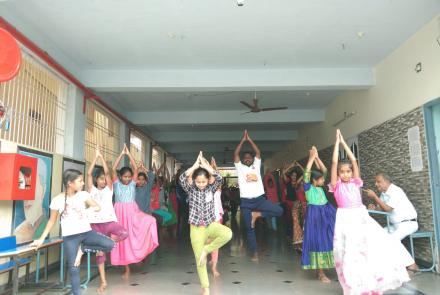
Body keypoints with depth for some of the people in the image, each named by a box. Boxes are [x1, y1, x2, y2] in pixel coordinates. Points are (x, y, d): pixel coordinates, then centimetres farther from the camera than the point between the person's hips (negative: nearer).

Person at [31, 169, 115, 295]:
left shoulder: (83, 195, -2)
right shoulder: (57, 200, -6)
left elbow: (97, 207, -8)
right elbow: (52, 221, 4)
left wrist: (88, 208, -30)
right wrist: (41, 239, 4)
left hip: (86, 232, 2)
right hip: (70, 237, -2)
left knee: (109, 245, -17)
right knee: (74, 268, 0)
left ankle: (83, 248, 1)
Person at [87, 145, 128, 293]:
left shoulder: (109, 188, 7)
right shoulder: (92, 189, 8)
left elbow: (107, 172, -5)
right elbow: (89, 173, -5)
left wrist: (102, 157, -4)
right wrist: (96, 157, -6)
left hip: (109, 221, -1)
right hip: (96, 223, 1)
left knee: (124, 233, -29)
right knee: (99, 252, 4)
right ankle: (103, 282, 15)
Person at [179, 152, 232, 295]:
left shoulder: (211, 189, -1)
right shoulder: (191, 190, -3)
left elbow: (219, 178, -19)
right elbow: (182, 179, -21)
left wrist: (205, 165, -17)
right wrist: (195, 165, -19)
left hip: (211, 224, 1)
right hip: (196, 228, -1)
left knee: (227, 233, -30)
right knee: (199, 259, 2)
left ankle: (206, 249, -8)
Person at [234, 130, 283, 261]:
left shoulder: (256, 166, 14)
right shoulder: (240, 167, 8)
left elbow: (258, 152, 5)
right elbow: (236, 154, -3)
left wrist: (250, 140, 4)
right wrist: (243, 140, -2)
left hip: (260, 199, 2)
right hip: (246, 202, -1)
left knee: (279, 210, -18)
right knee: (249, 228, 2)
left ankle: (256, 214, -4)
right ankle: (254, 253, 14)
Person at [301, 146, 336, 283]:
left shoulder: (320, 187, 8)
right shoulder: (308, 187, -9)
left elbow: (324, 170, 9)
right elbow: (307, 172, -21)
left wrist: (317, 157, 1)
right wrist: (311, 157, -16)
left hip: (326, 214, 7)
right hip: (315, 216, -7)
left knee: (326, 240, 10)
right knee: (318, 242, -1)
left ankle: (322, 269, 22)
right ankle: (321, 273, 7)